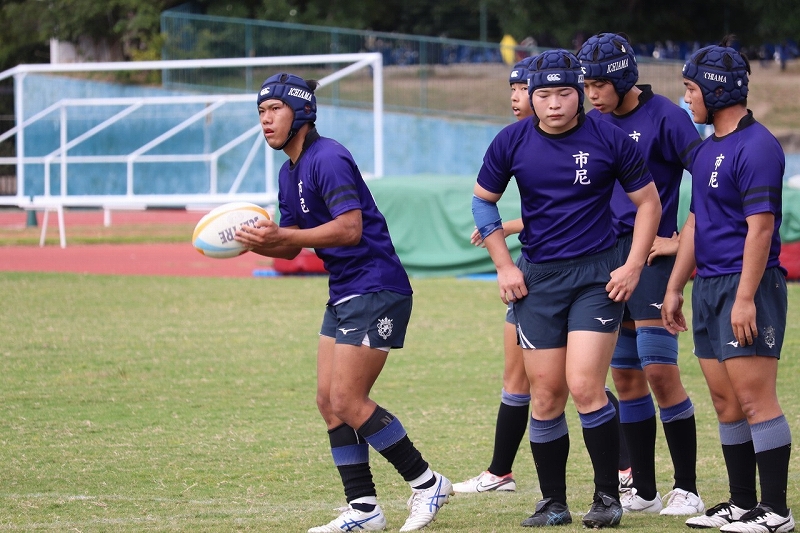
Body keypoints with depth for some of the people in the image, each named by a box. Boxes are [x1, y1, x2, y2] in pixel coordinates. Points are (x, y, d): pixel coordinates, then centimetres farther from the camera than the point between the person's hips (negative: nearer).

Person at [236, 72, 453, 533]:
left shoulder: (326, 159, -16)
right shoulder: (290, 172, 15)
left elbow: (350, 228, -26)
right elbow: (290, 246, 19)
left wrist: (282, 235, -27)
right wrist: (254, 240, -1)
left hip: (376, 289, -10)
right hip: (345, 293, 10)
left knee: (348, 400, -12)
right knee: (329, 401, 6)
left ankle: (427, 484, 0)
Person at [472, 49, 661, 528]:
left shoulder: (610, 139, -6)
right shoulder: (512, 142, 0)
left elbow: (649, 202, 3)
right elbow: (483, 201, 13)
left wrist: (633, 266, -4)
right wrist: (504, 266, 6)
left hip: (598, 274, -3)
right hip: (537, 278, 3)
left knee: (585, 386, -14)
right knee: (546, 395, 3)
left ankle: (608, 496, -2)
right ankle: (553, 503, 13)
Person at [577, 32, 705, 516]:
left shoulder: (664, 116, -10)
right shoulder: (594, 122, 10)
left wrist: (684, 241, -12)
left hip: (650, 253, -7)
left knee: (660, 372, -11)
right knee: (625, 377, 7)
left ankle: (687, 489, -3)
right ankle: (644, 491, 13)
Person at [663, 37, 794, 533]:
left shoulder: (757, 147, -14)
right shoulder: (709, 149, 16)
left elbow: (760, 227, -19)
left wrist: (746, 297, -23)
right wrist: (675, 287, 21)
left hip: (748, 287, -9)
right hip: (708, 286, 10)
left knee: (755, 399, -9)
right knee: (726, 401, 10)